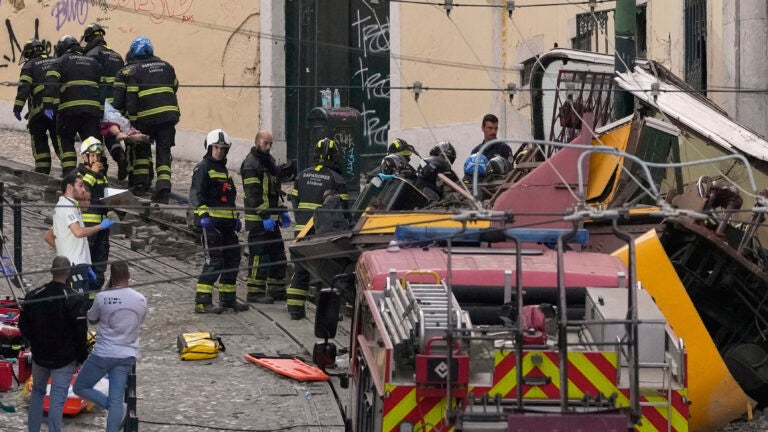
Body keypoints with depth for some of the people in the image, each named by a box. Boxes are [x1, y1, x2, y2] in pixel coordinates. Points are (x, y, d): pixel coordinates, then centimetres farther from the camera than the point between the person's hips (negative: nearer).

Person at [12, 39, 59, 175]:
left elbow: (23, 87, -8)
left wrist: (17, 107, -12)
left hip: (40, 108, -4)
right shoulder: (57, 62, 20)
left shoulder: (30, 65, 5)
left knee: (39, 139, 7)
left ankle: (43, 170, -1)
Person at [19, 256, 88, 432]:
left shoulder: (33, 296, -5)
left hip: (39, 355, 4)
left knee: (37, 391, 20)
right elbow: (80, 332, -14)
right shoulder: (73, 300, -17)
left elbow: (23, 326, 5)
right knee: (58, 398, -1)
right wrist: (82, 356, -1)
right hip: (65, 358, -4)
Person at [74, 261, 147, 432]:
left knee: (80, 387, 13)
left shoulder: (103, 297, -12)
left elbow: (92, 320, 6)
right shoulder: (141, 300, 0)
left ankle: (110, 405, -6)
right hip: (126, 356, 4)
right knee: (116, 400, 4)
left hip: (103, 353, -4)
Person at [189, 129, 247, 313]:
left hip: (226, 222, 9)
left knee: (233, 258, 12)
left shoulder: (224, 170, 22)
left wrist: (236, 217, 25)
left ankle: (227, 298, 23)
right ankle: (202, 301, -12)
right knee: (214, 260, -14)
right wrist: (203, 215, -25)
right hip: (210, 221, -9)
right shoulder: (203, 168, -5)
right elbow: (196, 194, -14)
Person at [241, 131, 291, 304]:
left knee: (278, 255, 14)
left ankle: (277, 289, 23)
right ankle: (255, 293, -4)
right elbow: (253, 195, -19)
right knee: (259, 256, -8)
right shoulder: (251, 164, -13)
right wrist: (264, 216, -23)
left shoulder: (269, 161, 18)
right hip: (257, 219, -10)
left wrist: (282, 211, 19)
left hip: (271, 218, 10)